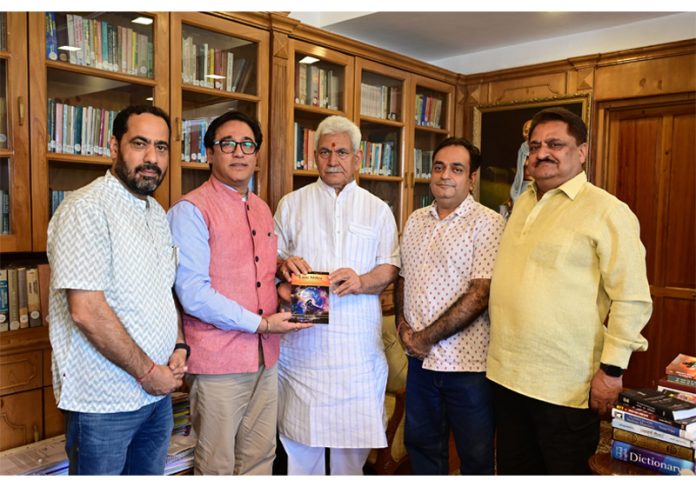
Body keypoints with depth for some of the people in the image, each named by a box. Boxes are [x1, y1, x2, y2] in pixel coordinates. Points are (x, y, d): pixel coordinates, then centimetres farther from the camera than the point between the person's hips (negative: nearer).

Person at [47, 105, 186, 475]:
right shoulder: (87, 209, -16)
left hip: (158, 391, 8)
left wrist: (178, 346, 2)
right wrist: (147, 372, -16)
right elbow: (87, 311, -23)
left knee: (151, 473, 20)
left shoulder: (157, 214, 10)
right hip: (103, 402, -8)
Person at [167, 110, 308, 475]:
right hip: (218, 362, -7)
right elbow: (193, 293, -18)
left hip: (266, 357, 7)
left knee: (260, 458, 18)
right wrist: (261, 324, -17)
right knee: (217, 466, 10)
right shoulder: (191, 210, -11)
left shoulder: (262, 209, 12)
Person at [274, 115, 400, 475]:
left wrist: (361, 281, -15)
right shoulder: (291, 204, 10)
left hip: (356, 340, 0)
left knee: (355, 428, 7)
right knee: (300, 432, 6)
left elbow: (390, 268, 5)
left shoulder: (377, 210, 10)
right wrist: (284, 265, -12)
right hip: (301, 339, 0)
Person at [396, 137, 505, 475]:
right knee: (421, 446, 20)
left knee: (475, 457, 11)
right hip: (420, 358, 6)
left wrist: (427, 337, -15)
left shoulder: (487, 223, -11)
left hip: (467, 362, -5)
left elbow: (480, 294, -17)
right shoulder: (416, 221, 9)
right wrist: (403, 324, -2)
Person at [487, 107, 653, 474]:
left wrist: (612, 369, -16)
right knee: (514, 469, 20)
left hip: (567, 387, -7)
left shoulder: (607, 211, -12)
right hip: (507, 375, 7)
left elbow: (632, 299, -14)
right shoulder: (523, 204, 11)